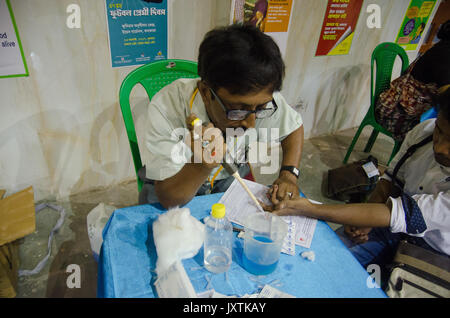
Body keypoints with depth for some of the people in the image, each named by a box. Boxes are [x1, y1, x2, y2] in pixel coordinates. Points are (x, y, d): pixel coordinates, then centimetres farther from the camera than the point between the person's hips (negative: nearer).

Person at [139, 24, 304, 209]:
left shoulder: (263, 98, -20)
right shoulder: (166, 108, -30)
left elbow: (295, 126, 2)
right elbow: (168, 198, -27)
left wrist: (289, 174, -12)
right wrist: (203, 165, -44)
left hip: (228, 180, 3)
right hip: (176, 182, -2)